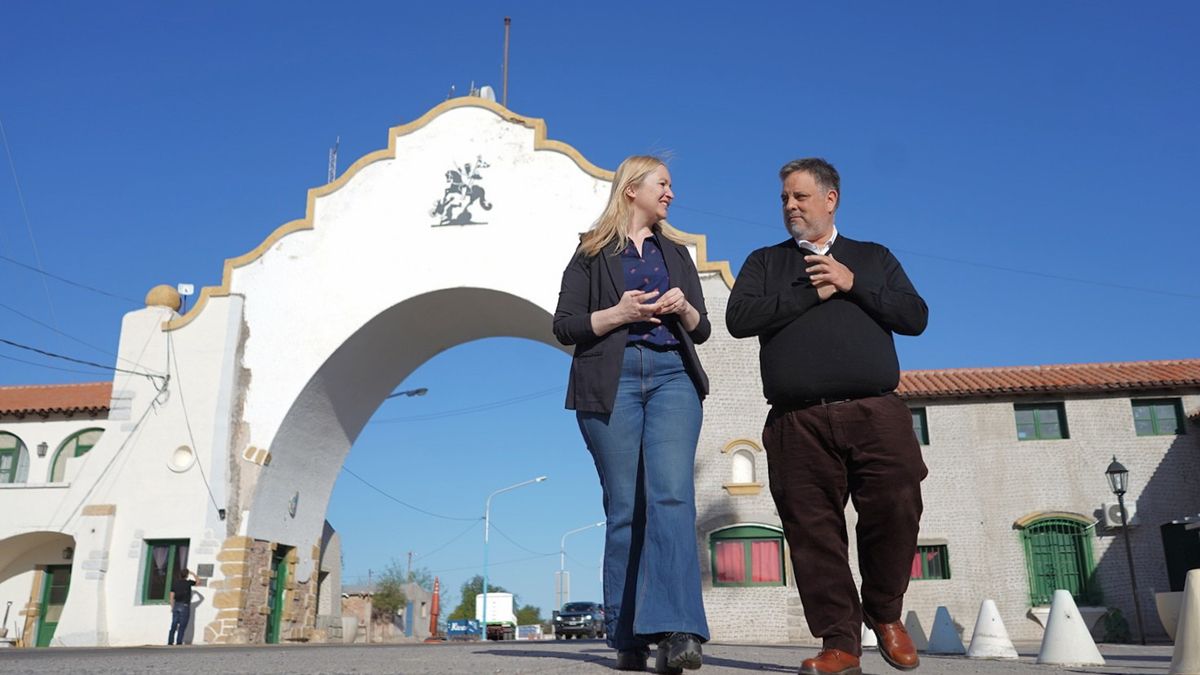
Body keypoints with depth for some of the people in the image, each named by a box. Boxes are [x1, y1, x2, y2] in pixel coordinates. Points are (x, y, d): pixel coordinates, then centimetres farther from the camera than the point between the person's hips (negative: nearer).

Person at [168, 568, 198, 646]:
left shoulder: (175, 583, 5)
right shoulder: (188, 582, -6)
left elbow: (172, 596, 6)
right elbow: (198, 581, 14)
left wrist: (172, 607, 15)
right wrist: (192, 574, 25)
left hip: (176, 605, 4)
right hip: (184, 606, -4)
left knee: (174, 626, 7)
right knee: (182, 627, 0)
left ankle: (170, 642, 6)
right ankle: (178, 643, -2)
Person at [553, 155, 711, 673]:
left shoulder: (676, 253, 21)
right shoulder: (593, 253, 11)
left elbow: (702, 329, 18)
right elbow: (565, 326, 3)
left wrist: (683, 308, -3)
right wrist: (619, 313, -11)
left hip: (672, 377, 2)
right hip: (612, 380, -2)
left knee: (671, 495, -16)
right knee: (624, 507, -2)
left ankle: (674, 631, -21)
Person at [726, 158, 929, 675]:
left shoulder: (874, 258, 22)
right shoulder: (765, 262, 19)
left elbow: (915, 316, 9)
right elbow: (739, 319, 1)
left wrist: (853, 284, -2)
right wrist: (811, 292, -3)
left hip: (876, 412, 0)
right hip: (798, 421, 0)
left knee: (897, 507, -12)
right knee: (814, 530, -3)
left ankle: (885, 613, 14)